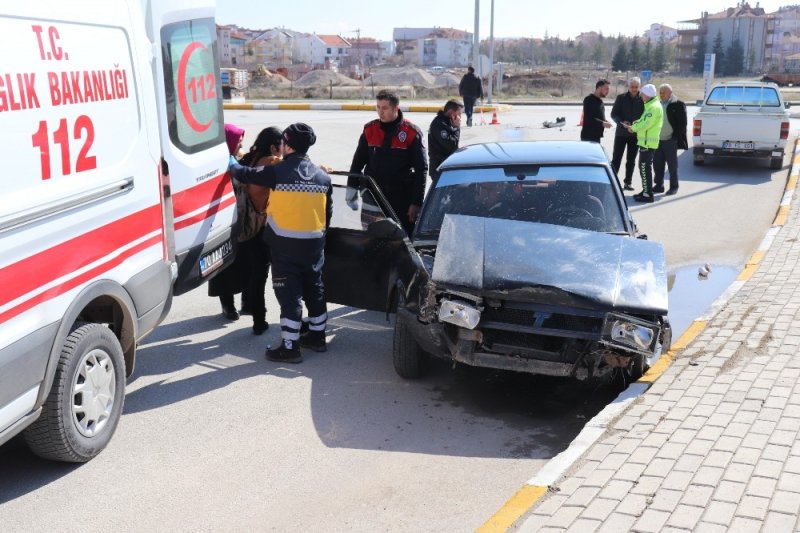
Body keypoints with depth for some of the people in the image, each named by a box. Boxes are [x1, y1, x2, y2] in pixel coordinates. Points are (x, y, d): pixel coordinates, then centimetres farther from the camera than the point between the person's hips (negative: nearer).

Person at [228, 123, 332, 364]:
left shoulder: (278, 172, -12)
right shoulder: (322, 176, 4)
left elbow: (245, 174, 0)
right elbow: (328, 212, 10)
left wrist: (232, 164, 21)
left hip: (286, 245, -5)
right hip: (314, 244, 5)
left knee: (289, 294, -1)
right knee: (315, 289, 17)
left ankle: (289, 347, 3)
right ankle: (317, 336, 30)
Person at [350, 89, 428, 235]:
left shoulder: (411, 133, -5)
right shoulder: (369, 130, 5)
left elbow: (421, 170, -4)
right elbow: (357, 164, 12)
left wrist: (416, 202, -8)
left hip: (402, 200, -3)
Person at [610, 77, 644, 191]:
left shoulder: (642, 100, 1)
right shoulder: (621, 98, -1)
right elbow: (613, 114, -2)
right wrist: (622, 122, -19)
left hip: (635, 134, 1)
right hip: (621, 133, -1)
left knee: (631, 160, 9)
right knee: (616, 158, -1)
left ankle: (628, 182, 17)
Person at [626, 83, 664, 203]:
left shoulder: (654, 107, -16)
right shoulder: (650, 106, 17)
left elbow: (645, 124, -21)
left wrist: (633, 128, -7)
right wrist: (635, 125, 6)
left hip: (648, 142, -10)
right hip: (645, 141, 10)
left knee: (645, 168, -9)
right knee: (644, 167, 17)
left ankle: (648, 195, -8)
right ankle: (646, 191, 25)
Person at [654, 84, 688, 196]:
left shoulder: (678, 105, -5)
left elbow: (682, 122, -7)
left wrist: (676, 137, -12)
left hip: (670, 140, -6)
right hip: (657, 140, 6)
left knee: (672, 165, 2)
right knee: (657, 164, 8)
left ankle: (673, 186, 10)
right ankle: (659, 185, 18)